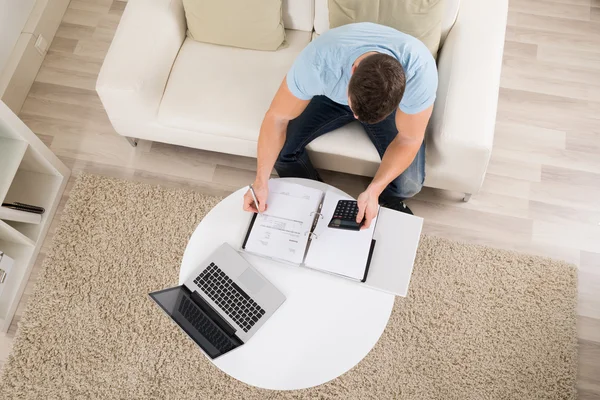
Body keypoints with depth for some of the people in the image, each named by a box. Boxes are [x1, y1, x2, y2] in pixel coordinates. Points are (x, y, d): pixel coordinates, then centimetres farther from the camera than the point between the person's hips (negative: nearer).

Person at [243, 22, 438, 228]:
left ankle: (387, 199, 18)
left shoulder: (420, 70, -40)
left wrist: (373, 191, -37)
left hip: (389, 102, 0)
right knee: (281, 149, -17)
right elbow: (277, 118, -27)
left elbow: (409, 139, -26)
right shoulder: (318, 60, -41)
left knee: (408, 183, -19)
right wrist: (261, 181, -29)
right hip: (331, 95, 1)